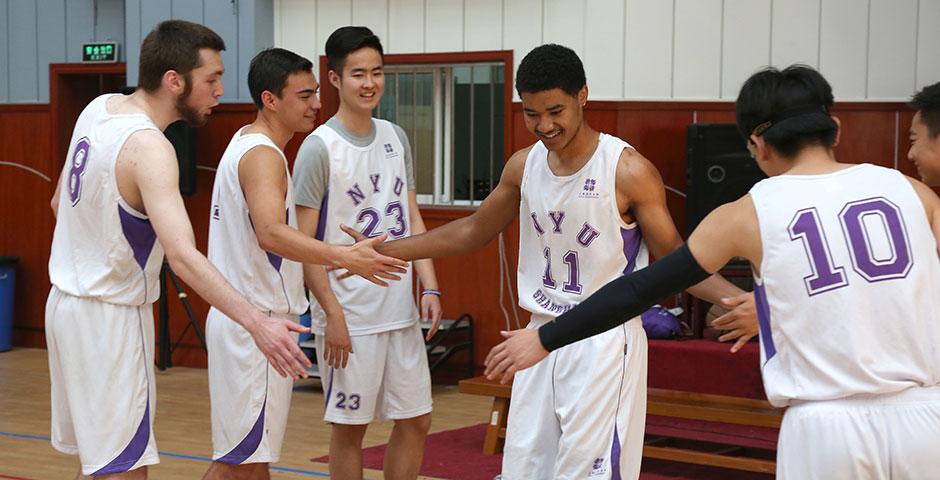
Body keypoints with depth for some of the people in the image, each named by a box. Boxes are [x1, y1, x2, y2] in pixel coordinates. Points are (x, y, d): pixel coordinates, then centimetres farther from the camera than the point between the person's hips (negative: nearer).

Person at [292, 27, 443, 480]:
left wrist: (429, 288, 4)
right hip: (349, 316, -6)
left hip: (401, 311, 6)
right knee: (350, 426, 4)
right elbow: (304, 242, -11)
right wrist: (332, 314, -15)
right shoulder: (319, 147, -10)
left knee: (416, 420, 10)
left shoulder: (395, 138, 9)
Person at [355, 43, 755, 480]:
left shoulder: (628, 171, -15)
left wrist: (741, 299, -27)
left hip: (603, 342, -6)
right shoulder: (524, 166, 3)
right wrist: (382, 250, 15)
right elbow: (472, 231, 17)